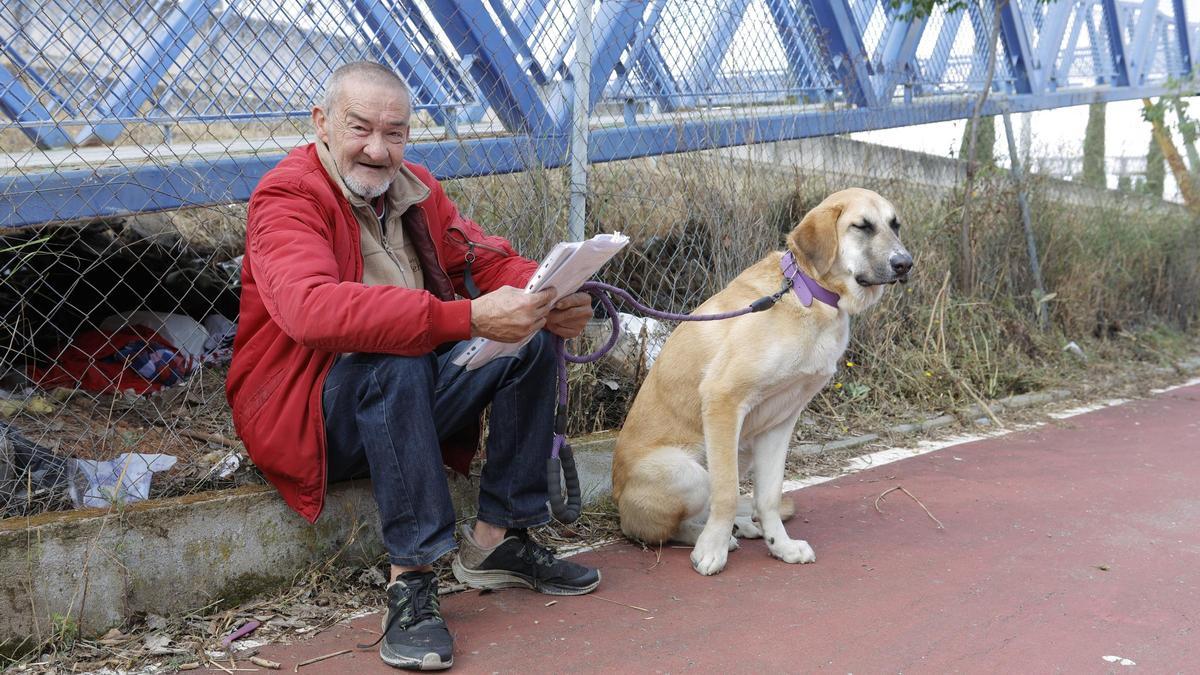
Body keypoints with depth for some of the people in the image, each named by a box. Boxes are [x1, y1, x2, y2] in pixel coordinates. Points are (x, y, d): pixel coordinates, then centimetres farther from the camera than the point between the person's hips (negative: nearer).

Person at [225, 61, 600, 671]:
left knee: (534, 338, -9)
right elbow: (313, 308, -34)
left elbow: (488, 259, 9)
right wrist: (467, 317, -43)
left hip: (412, 403, 7)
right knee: (396, 361, -36)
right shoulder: (288, 197, -15)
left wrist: (550, 296, -17)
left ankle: (497, 540, -5)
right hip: (311, 417, -7)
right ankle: (411, 581, -30)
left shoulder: (415, 188, 9)